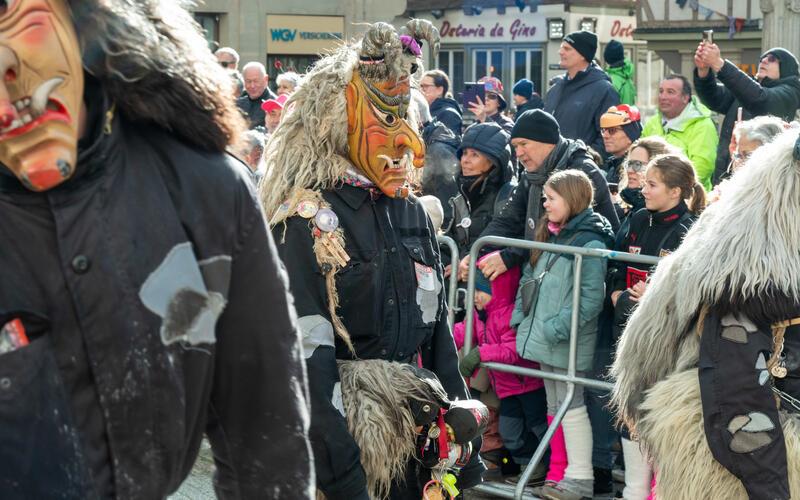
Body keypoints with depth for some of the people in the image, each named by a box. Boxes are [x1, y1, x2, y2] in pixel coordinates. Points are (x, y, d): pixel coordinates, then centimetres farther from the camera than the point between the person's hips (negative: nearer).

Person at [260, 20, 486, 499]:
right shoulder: (308, 219, -14)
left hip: (416, 432, 6)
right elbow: (307, 355, -19)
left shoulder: (415, 213, 7)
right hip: (341, 427, -6)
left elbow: (438, 332, 12)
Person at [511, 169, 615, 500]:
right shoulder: (551, 235, 13)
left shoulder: (590, 242, -14)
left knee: (571, 405, -2)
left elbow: (590, 298, -20)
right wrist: (520, 319, 10)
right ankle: (559, 472, 24)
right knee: (554, 406, 15)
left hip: (567, 343, -9)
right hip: (543, 337, 9)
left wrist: (558, 328, -22)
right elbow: (530, 278, 19)